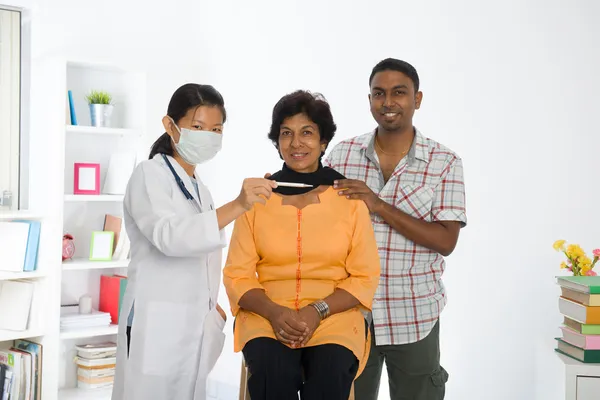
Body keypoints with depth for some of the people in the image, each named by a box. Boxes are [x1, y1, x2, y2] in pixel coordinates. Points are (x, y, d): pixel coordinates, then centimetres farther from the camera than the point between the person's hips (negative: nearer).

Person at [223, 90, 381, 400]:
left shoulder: (349, 197, 4)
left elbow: (365, 278, 3)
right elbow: (237, 274, 5)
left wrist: (318, 311, -13)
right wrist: (274, 312, -14)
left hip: (334, 317, 0)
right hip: (267, 316, 1)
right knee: (272, 373, -31)